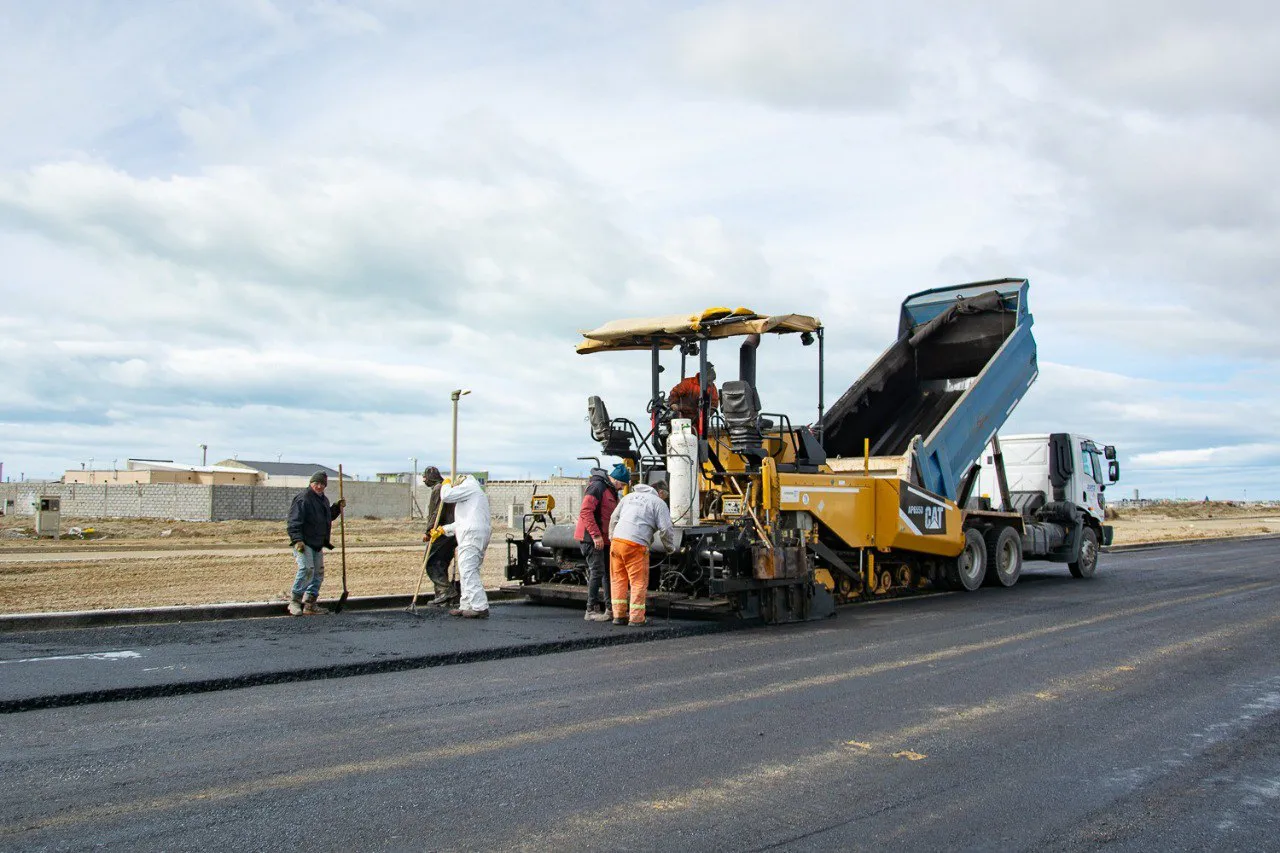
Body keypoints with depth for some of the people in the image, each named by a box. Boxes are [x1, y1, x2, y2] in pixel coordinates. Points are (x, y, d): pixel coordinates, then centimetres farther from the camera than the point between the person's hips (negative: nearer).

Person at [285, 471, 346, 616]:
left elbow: (328, 517, 30)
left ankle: (310, 604, 17)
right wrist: (297, 540, -27)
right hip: (303, 543, -9)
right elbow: (293, 522, -18)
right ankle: (294, 600, -10)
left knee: (318, 573, 9)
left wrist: (337, 507, 14)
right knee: (307, 569, -22)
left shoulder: (323, 500, 16)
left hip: (318, 544, 9)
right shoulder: (302, 499, -12)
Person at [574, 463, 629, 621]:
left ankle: (610, 608, 17)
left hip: (603, 538, 10)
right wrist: (596, 535, -24)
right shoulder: (597, 487, -15)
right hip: (591, 538, -10)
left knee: (608, 572, 11)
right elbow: (585, 511, -23)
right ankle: (591, 610, -4)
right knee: (597, 572, -9)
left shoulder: (611, 491, 18)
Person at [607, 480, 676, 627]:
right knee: (639, 582, 4)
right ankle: (636, 618, 5)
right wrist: (670, 548, 15)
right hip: (636, 544, -5)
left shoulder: (630, 496, 24)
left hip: (617, 540, 6)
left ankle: (619, 615, 17)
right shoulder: (658, 503, 7)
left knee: (619, 579, 14)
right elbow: (666, 529, 1)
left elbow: (614, 519, 24)